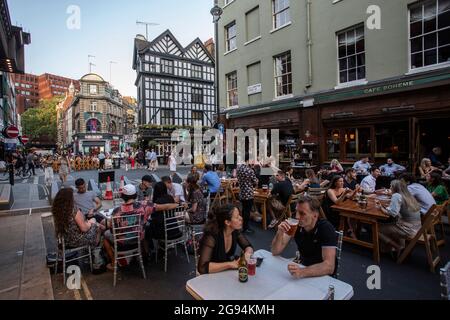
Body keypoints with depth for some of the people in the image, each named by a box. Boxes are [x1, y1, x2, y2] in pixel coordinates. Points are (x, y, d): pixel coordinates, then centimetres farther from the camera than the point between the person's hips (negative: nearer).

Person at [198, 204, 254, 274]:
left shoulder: (235, 230, -11)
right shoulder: (211, 236, -29)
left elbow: (248, 247, 2)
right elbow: (202, 267, -34)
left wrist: (247, 253, -21)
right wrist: (230, 264, -34)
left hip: (228, 271, 6)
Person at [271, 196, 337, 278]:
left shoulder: (326, 229, -22)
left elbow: (329, 266, -31)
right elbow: (275, 252, -10)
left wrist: (302, 272, -45)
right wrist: (280, 233, -28)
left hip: (323, 275, -4)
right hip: (303, 266, 5)